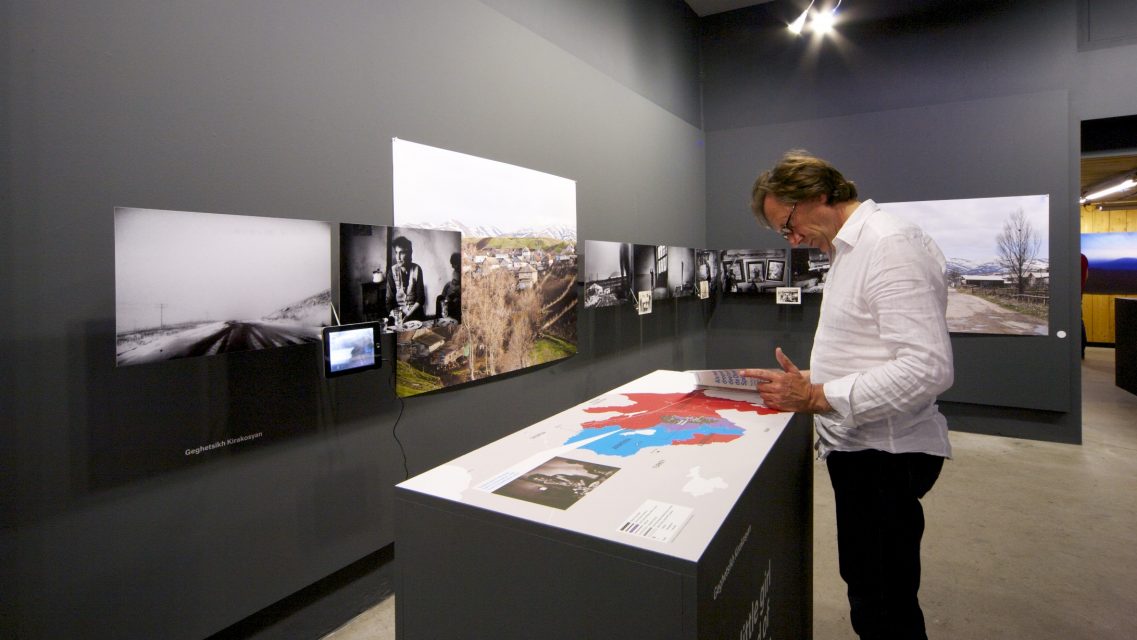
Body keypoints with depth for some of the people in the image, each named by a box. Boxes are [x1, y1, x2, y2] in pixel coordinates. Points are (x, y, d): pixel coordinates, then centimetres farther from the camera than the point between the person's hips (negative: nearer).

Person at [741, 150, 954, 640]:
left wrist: (817, 397, -23)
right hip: (859, 447, 10)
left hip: (885, 454, -9)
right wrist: (807, 380, 8)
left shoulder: (892, 246, -18)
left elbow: (927, 368, -25)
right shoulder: (850, 250, 13)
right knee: (866, 588, 21)